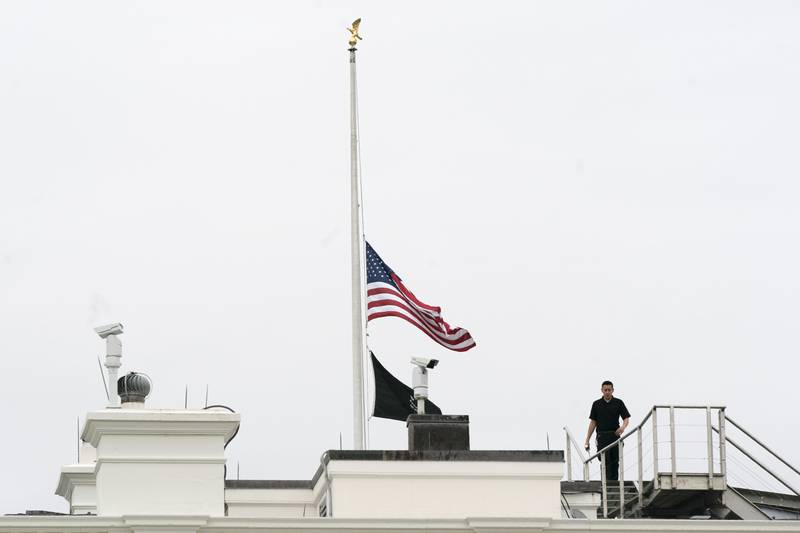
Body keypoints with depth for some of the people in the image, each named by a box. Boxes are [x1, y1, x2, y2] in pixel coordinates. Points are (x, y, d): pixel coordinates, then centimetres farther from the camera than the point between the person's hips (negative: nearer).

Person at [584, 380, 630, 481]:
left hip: (615, 435, 1)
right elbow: (593, 422, 10)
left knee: (615, 462, 3)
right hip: (602, 437, 0)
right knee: (606, 462, -10)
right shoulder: (597, 404, 8)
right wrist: (587, 440, 5)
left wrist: (623, 427, -21)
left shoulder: (618, 403, 5)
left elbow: (626, 418, 3)